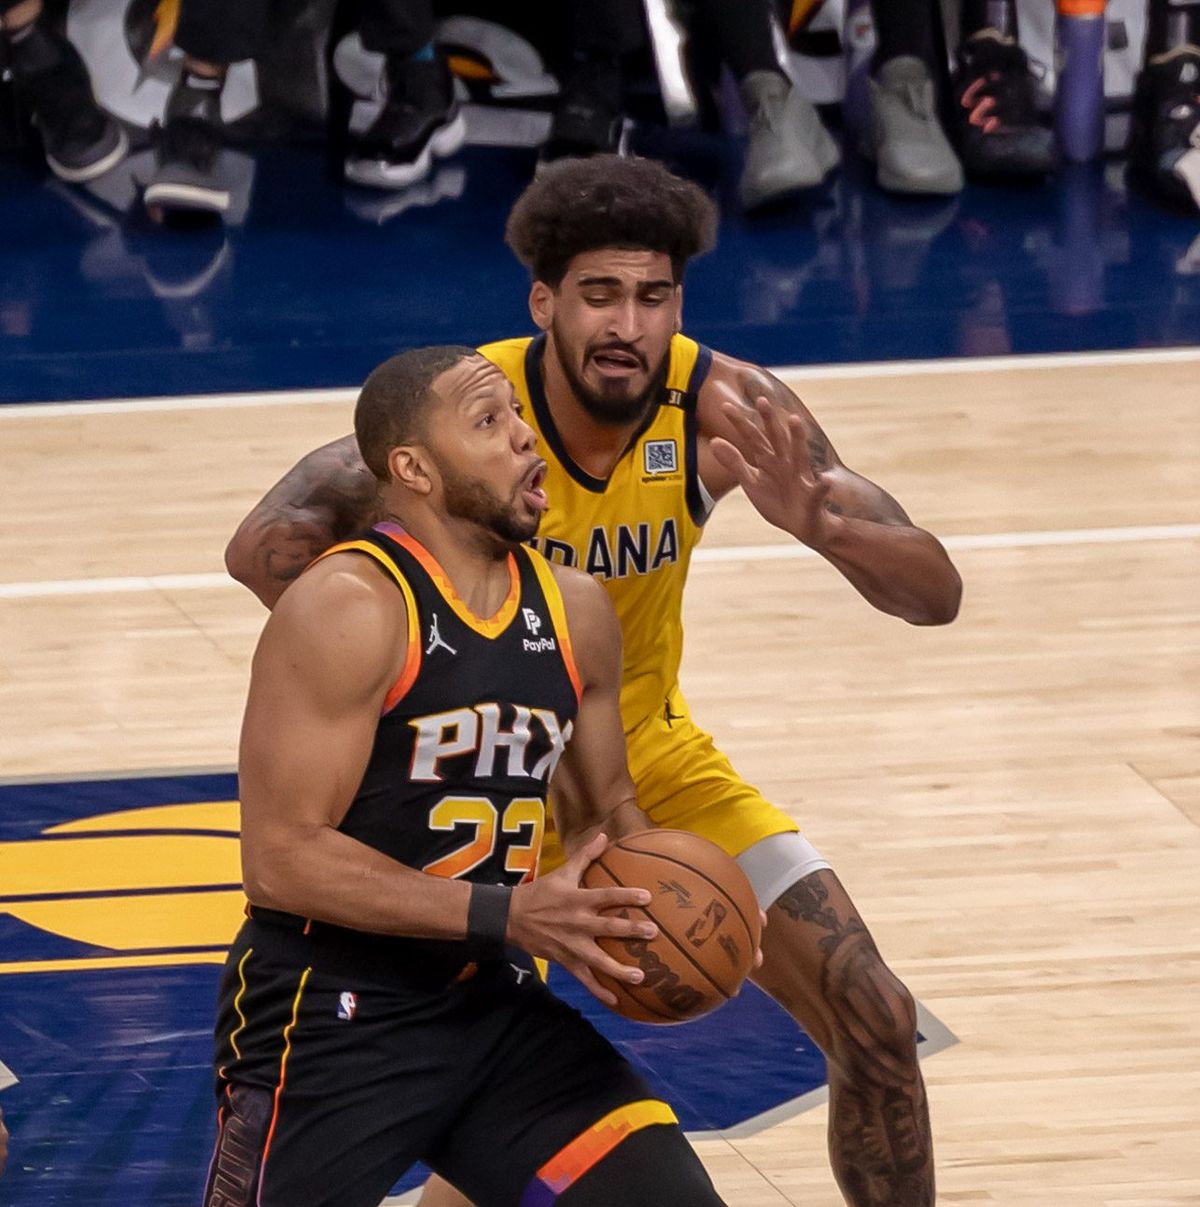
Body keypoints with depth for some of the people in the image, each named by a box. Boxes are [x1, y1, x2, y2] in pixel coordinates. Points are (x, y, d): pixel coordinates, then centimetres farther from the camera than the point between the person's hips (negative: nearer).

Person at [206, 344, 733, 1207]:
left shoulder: (574, 610, 6)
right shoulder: (348, 609, -17)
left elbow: (605, 808, 20)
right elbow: (280, 859, -22)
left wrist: (650, 896, -3)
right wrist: (507, 916, -25)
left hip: (497, 1008, 7)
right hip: (332, 1019, -7)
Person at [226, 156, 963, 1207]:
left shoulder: (725, 408, -20)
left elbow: (937, 595, -21)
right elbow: (267, 545, -38)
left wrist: (815, 522, -42)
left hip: (653, 756, 3)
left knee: (875, 1019, -3)